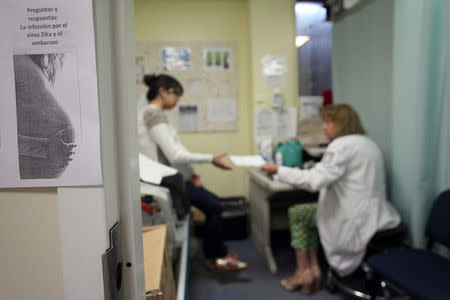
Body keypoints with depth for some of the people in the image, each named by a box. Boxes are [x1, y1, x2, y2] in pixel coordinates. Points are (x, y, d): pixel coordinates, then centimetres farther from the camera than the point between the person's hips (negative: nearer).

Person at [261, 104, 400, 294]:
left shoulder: (342, 145, -17)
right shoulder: (368, 143, 13)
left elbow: (315, 180, -27)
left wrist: (278, 170, -18)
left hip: (356, 225, -9)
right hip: (374, 215, 9)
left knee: (297, 213, 12)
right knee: (310, 212, 23)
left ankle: (303, 271, 18)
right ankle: (313, 269, 18)